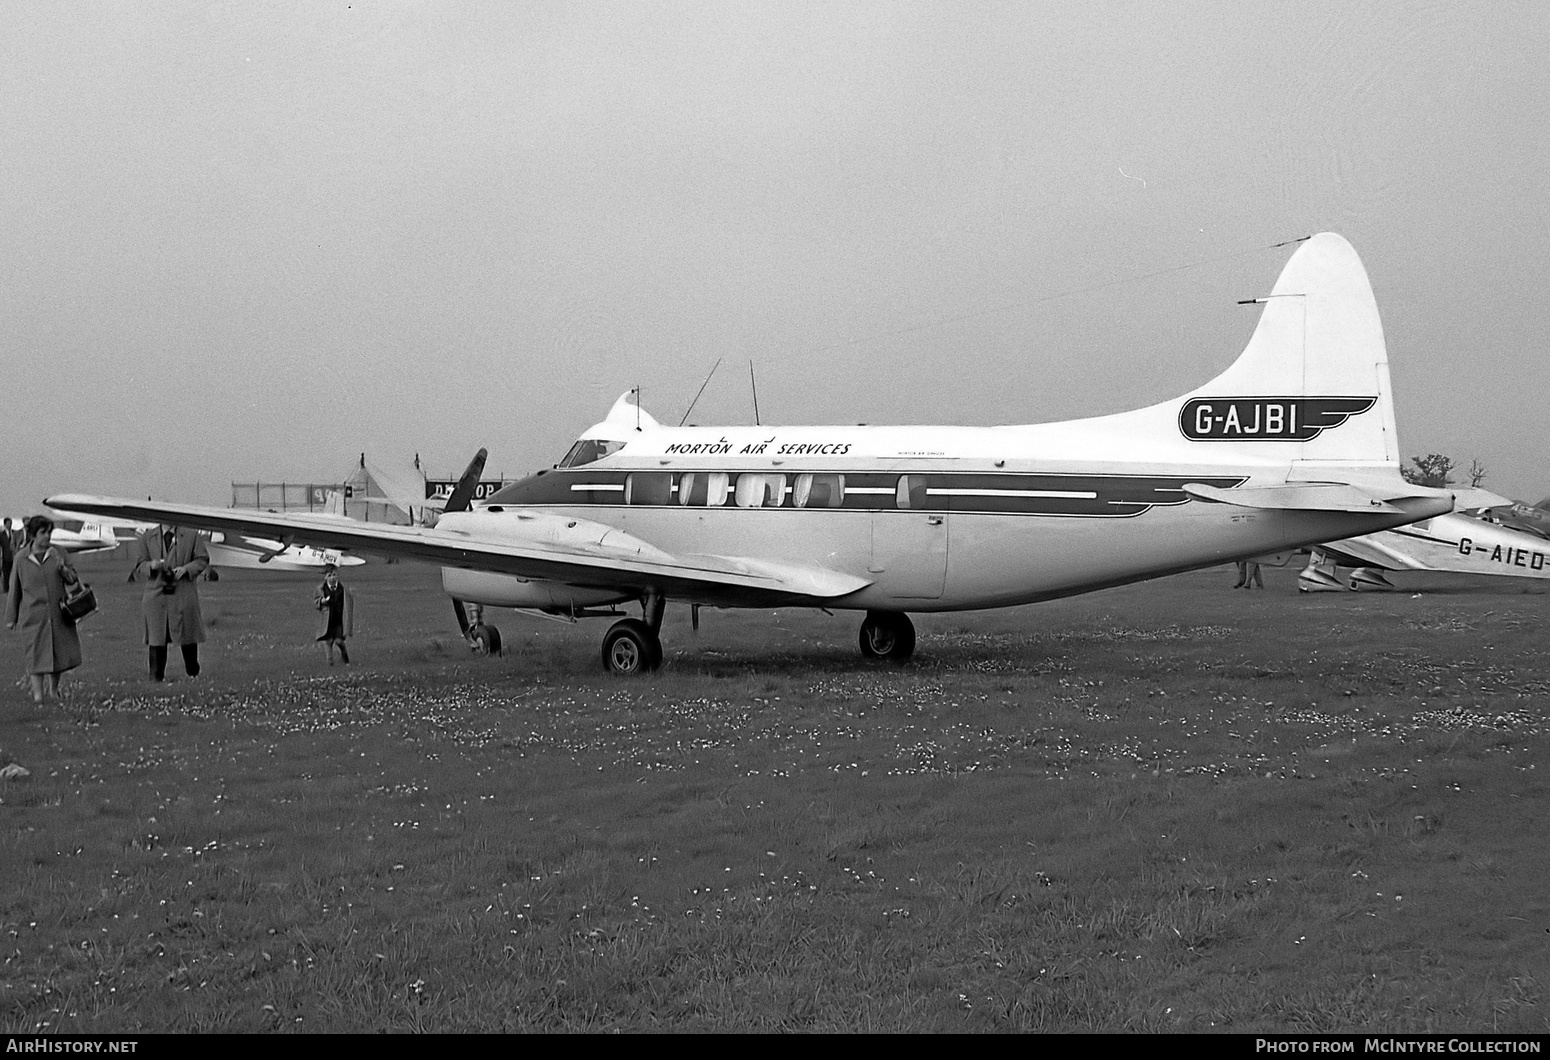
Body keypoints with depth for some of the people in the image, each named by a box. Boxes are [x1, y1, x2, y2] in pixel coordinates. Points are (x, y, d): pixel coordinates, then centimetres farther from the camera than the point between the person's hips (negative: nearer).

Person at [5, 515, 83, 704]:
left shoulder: (58, 553, 4)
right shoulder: (22, 559, -1)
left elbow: (73, 580, 9)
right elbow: (14, 590, 7)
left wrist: (64, 570, -13)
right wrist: (11, 618, 9)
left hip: (58, 613, 2)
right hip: (33, 615, -2)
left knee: (61, 650, 7)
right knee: (36, 652, -5)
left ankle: (53, 688, 27)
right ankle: (37, 692, 1)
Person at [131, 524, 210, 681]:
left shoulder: (192, 537, 6)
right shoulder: (146, 538, 8)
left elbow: (202, 560, 6)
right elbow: (140, 563, 7)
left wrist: (186, 569, -12)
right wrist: (151, 566, -16)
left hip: (183, 594, 0)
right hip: (156, 595, 0)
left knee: (187, 634, 5)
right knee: (156, 636, -3)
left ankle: (193, 673, 20)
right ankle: (157, 675, 3)